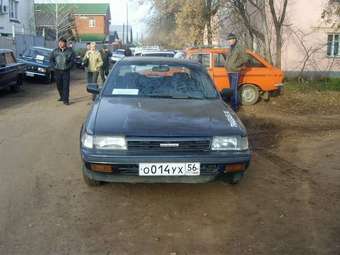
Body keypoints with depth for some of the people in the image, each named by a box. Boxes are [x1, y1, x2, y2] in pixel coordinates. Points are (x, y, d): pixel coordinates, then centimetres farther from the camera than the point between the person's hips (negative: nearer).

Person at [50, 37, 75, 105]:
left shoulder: (70, 51, -1)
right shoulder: (55, 51, 8)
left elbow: (72, 60, -2)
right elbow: (51, 59, 12)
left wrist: (68, 67, -10)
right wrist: (54, 66, 1)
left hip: (65, 71, -3)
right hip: (57, 71, 3)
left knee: (66, 86, -7)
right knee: (59, 85, 11)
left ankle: (65, 100, -5)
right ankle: (62, 96, 31)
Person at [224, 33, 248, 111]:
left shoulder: (239, 48, -9)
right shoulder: (230, 49, 15)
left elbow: (244, 59, -15)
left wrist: (235, 65, -17)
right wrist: (226, 64, 15)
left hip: (235, 72, -9)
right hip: (229, 72, 9)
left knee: (234, 89, -10)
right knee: (232, 89, 14)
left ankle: (235, 106, -6)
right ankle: (236, 104, 24)